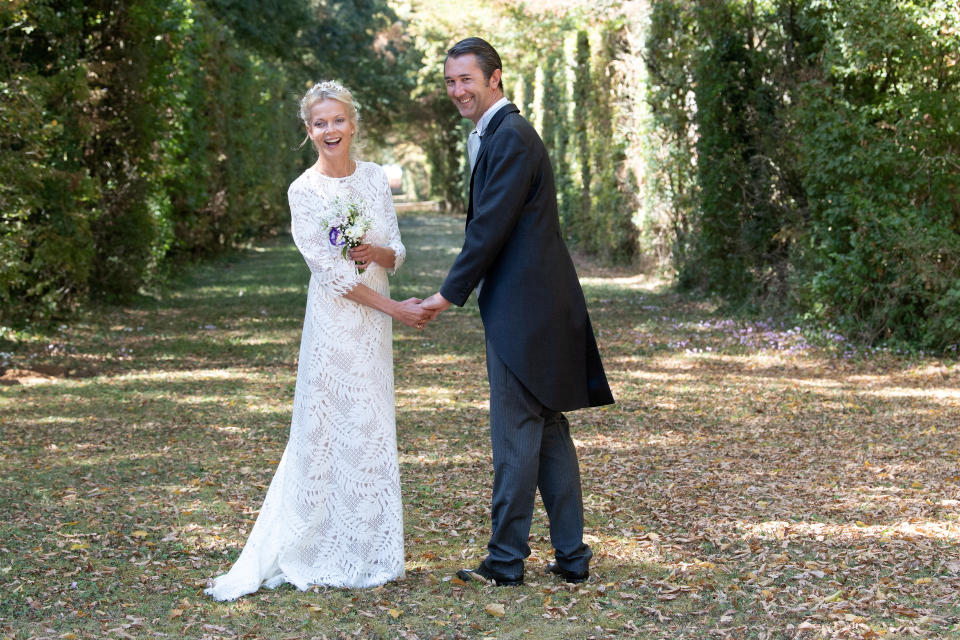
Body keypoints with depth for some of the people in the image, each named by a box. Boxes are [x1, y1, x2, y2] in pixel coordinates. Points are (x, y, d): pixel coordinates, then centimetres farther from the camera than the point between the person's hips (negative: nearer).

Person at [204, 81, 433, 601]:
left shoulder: (376, 179, 8)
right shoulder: (304, 192, -8)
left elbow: (396, 255, 9)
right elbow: (330, 271, -12)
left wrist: (376, 252, -15)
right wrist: (394, 308, -13)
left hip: (375, 324, 5)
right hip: (335, 323, -5)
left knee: (372, 431, 8)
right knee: (330, 430, -2)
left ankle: (367, 553, 18)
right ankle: (324, 553, 7)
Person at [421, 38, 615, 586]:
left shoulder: (510, 137, -14)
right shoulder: (500, 134, 18)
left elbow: (491, 226, -18)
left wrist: (452, 293, -10)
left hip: (523, 309, -10)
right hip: (539, 305, 10)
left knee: (516, 434, -3)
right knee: (550, 433, 12)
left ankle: (506, 561, 5)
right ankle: (571, 556, 17)